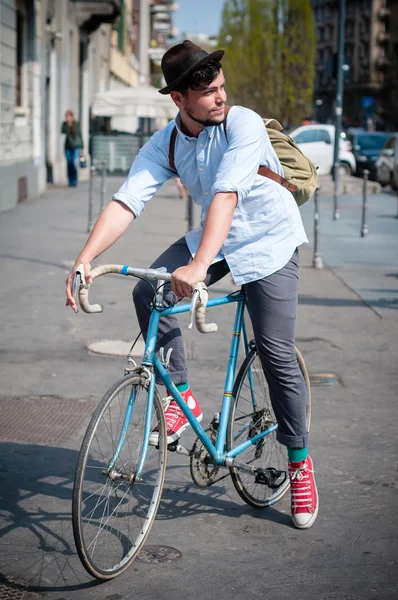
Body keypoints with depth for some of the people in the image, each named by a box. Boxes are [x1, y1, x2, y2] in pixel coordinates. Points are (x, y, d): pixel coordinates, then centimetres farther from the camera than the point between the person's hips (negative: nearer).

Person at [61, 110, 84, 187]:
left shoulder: (77, 124, 0)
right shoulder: (65, 124, 1)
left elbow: (80, 135, 5)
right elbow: (63, 131, -16)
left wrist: (81, 146, 3)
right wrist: (66, 123, -22)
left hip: (76, 146, -2)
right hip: (68, 147, 2)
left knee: (75, 163, -16)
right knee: (69, 165, 2)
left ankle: (75, 181, -9)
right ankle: (70, 182, 9)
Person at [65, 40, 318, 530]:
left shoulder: (243, 124, -25)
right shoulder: (164, 144, -10)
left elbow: (226, 196, -37)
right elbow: (125, 203, -20)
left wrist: (198, 267, -50)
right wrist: (84, 260, -35)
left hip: (267, 240, -4)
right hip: (213, 238, 5)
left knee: (276, 354, -8)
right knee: (148, 294, -18)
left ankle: (299, 461, 10)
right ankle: (181, 398, 0)